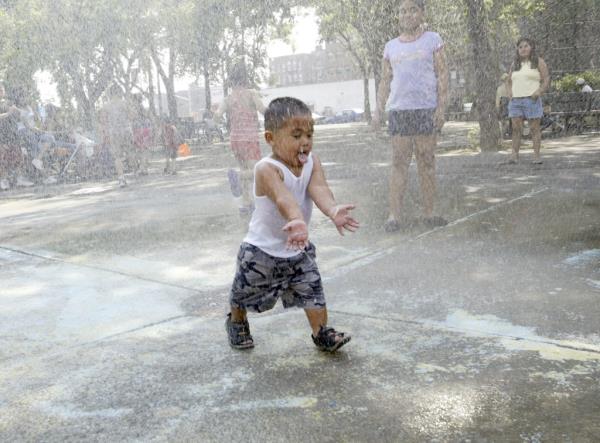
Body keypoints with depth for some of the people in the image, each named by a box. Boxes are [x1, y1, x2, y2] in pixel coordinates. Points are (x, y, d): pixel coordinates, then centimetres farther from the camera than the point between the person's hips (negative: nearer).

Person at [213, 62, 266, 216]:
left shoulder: (228, 98, 6)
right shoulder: (251, 93, -5)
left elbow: (217, 116, -8)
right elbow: (263, 110, -19)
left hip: (234, 139, 6)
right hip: (250, 138, -6)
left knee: (245, 170, 17)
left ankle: (246, 204, 13)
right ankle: (237, 178, -33)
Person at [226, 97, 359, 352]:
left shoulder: (312, 163, -10)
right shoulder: (266, 169, -28)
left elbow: (319, 190, -28)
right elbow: (282, 197, -46)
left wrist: (333, 211, -50)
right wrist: (296, 220, -66)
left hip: (299, 248, 4)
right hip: (262, 250, -4)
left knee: (312, 290, 0)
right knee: (245, 293, 17)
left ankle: (321, 333, 16)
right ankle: (237, 322, 45)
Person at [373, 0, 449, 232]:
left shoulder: (432, 39, 8)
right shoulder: (391, 46, 15)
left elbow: (442, 75, 2)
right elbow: (385, 81, 15)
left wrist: (441, 107, -9)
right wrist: (378, 110, 5)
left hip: (426, 108, -1)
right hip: (398, 109, 2)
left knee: (426, 162, 1)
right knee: (399, 162, -3)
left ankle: (429, 213, 6)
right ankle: (394, 215, -5)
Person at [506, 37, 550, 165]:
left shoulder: (538, 62, 4)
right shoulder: (515, 64, 16)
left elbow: (546, 79, 1)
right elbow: (509, 80, 26)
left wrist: (539, 91, -14)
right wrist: (510, 92, 8)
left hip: (531, 100, -4)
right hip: (515, 101, 4)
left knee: (534, 128, -2)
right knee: (516, 128, -2)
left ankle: (536, 155, 0)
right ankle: (514, 155, -2)